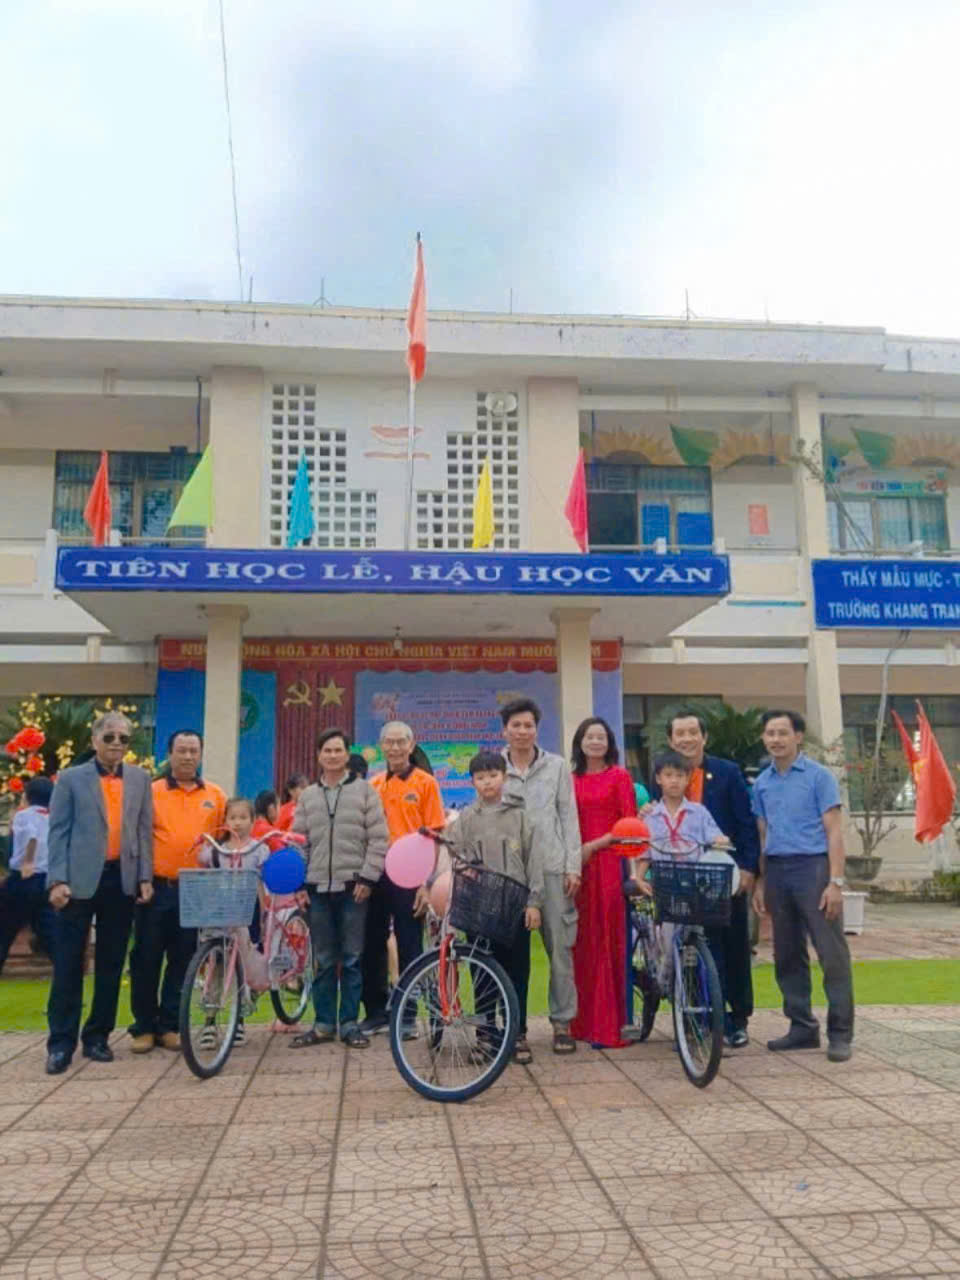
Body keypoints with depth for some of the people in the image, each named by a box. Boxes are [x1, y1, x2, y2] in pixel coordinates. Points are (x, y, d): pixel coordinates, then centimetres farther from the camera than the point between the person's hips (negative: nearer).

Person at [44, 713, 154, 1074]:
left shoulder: (140, 779, 9)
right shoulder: (71, 779, 2)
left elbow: (144, 831, 8)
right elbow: (57, 832, -2)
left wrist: (145, 878, 1)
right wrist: (57, 880, -11)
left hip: (122, 881, 3)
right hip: (79, 881, -3)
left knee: (111, 964, 9)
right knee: (68, 964, 1)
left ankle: (97, 1036, 21)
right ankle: (61, 1042, 11)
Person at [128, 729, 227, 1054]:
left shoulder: (215, 796, 7)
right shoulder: (151, 792, 1)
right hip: (156, 889, -1)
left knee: (182, 960, 8)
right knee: (146, 958, 3)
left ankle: (169, 1025, 20)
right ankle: (144, 1027, 17)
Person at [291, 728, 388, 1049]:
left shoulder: (364, 790, 2)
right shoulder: (307, 796, 12)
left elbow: (378, 838, -2)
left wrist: (367, 878, -9)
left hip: (353, 887, -3)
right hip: (318, 887, 3)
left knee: (352, 959, 3)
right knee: (323, 961, 8)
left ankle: (350, 1023, 12)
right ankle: (323, 1024, 17)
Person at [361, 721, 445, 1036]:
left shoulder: (425, 783, -1)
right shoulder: (373, 785, 9)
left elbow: (433, 835, -4)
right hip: (375, 872, 4)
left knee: (409, 945, 3)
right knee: (372, 943, 9)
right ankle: (376, 1010, 23)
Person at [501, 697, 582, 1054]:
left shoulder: (556, 766, 7)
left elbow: (569, 816, 6)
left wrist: (573, 866, 0)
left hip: (552, 867, 0)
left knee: (560, 945, 2)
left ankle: (562, 1021, 13)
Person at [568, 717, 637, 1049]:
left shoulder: (619, 777, 1)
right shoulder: (571, 780, 11)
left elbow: (629, 823, -4)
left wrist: (593, 846, -10)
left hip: (608, 863, -4)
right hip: (578, 865, 4)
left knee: (607, 941, -3)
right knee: (581, 942, 6)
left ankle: (609, 1025, 3)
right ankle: (583, 1021, 16)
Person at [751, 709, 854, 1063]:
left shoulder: (818, 776, -3)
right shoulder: (762, 782, 12)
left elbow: (834, 831, -6)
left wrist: (835, 881, -13)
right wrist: (760, 882, 11)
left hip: (813, 866, -5)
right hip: (776, 871, 6)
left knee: (832, 953, -5)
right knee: (787, 956, 11)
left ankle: (840, 1033, 3)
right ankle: (802, 1027, 21)